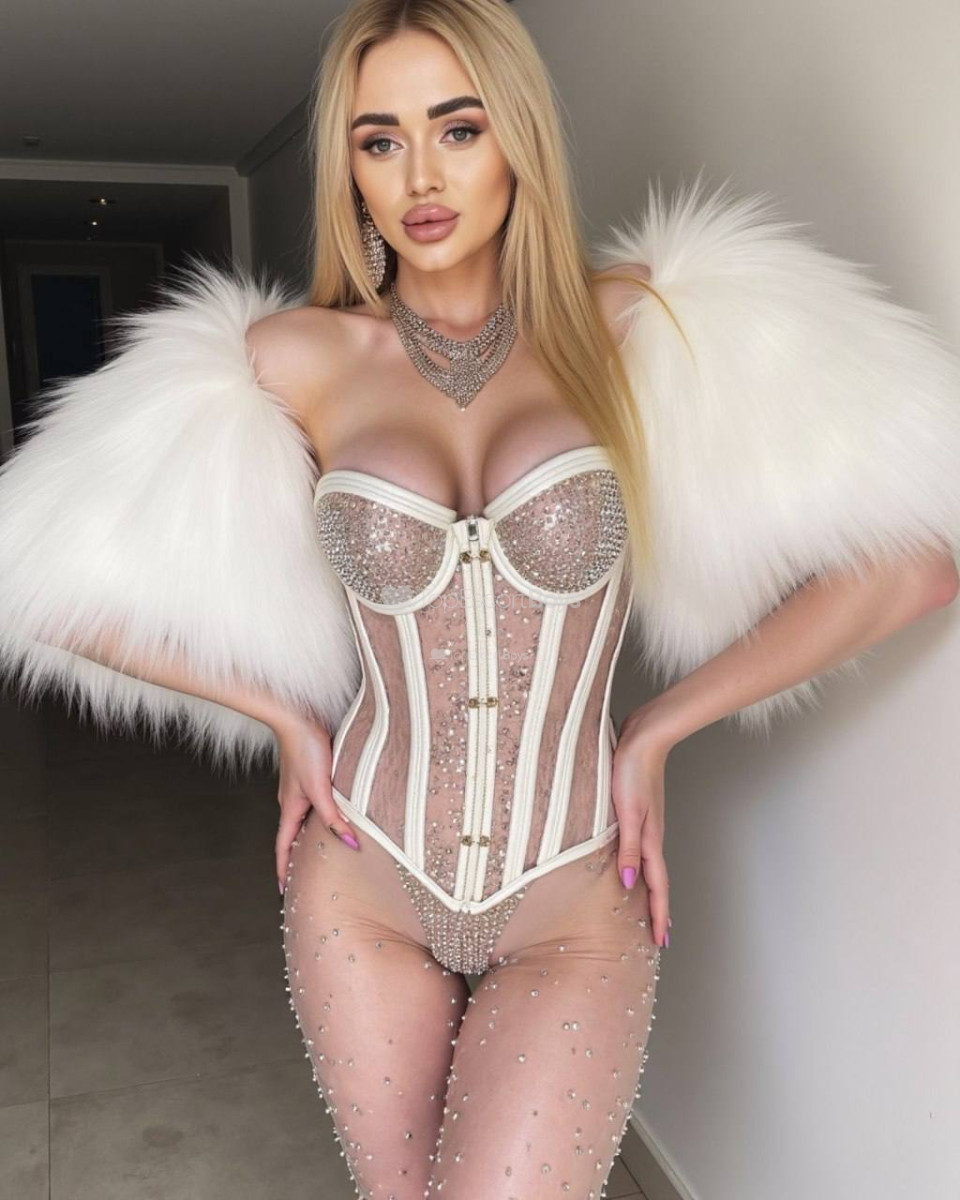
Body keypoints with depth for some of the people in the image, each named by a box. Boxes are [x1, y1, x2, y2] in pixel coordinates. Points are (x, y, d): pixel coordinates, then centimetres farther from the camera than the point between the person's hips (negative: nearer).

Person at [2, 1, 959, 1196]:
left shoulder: (635, 328, -6)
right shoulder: (299, 360, -4)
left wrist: (655, 730, -6)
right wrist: (285, 717, 0)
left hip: (573, 917, -1)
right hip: (361, 894, 2)